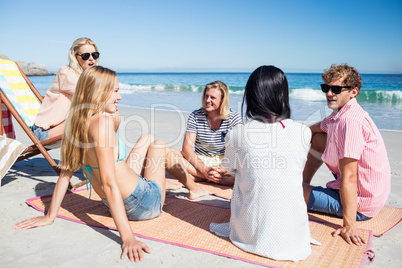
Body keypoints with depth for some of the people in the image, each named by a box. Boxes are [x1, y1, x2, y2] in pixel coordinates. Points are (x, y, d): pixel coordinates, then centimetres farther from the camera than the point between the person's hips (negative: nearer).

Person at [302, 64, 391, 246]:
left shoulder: (350, 121, -28)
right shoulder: (340, 112, 2)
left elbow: (348, 177, -32)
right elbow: (312, 130, 22)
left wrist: (349, 226, -31)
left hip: (361, 206, -9)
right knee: (317, 139, 16)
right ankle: (303, 184, 24)